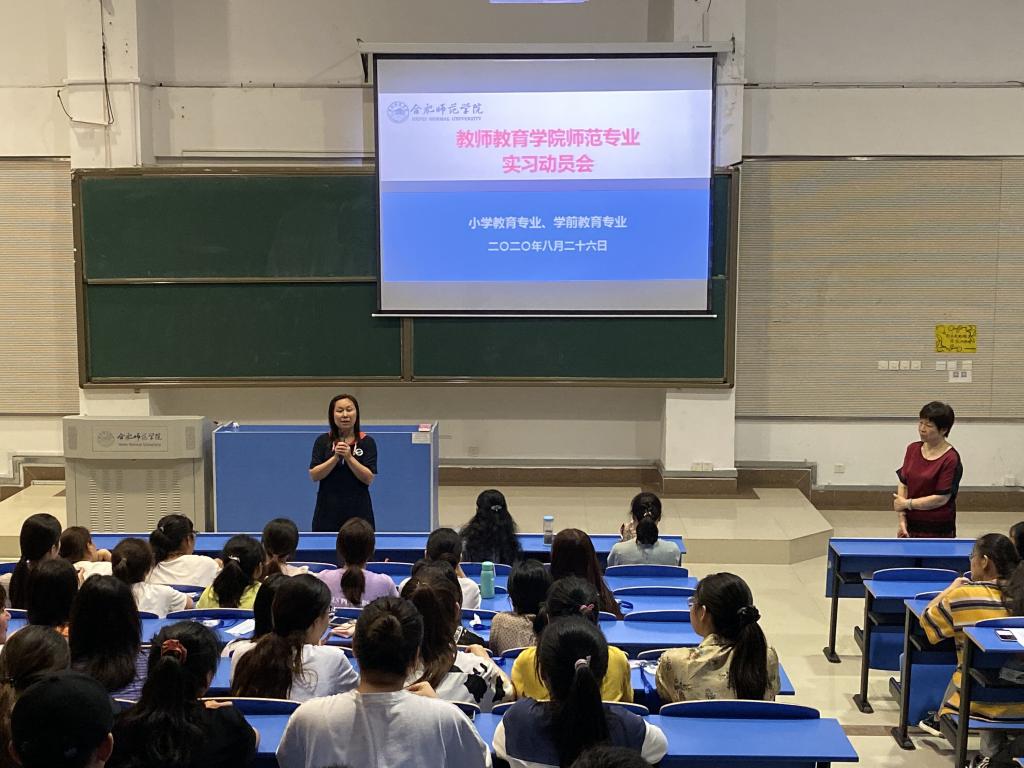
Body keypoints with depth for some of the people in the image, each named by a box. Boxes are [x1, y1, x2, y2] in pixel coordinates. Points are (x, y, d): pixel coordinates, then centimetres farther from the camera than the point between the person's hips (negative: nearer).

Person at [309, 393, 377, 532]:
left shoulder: (367, 442, -1)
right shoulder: (322, 441, 3)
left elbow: (369, 478, -8)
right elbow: (314, 476, -5)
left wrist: (349, 457, -18)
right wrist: (336, 457, -16)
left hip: (358, 512, -1)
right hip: (328, 512, 1)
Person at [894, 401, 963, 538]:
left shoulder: (951, 459, -14)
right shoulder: (913, 449, 5)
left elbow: (941, 498, -16)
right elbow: (903, 485, 6)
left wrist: (907, 503, -10)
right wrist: (902, 519, -3)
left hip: (938, 532, -5)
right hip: (911, 527, 5)